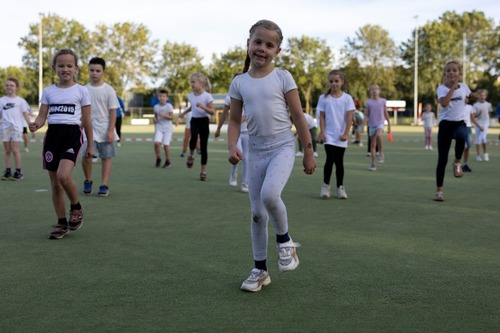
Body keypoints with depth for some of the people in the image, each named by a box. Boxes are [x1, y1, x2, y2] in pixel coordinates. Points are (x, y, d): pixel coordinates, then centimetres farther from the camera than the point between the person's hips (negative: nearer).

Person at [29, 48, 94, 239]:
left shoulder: (81, 91, 2)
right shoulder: (48, 91, 9)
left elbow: (87, 120, 5)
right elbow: (42, 116, 5)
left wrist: (90, 145, 5)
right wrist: (35, 125, -19)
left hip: (72, 134, -4)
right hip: (52, 135, 4)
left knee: (63, 176, -25)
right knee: (55, 183, 6)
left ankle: (76, 207, 3)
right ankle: (62, 223, 18)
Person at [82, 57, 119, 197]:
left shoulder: (109, 90, -4)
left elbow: (113, 112, -6)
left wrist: (111, 131, -12)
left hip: (104, 130, -1)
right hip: (89, 129, 1)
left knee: (106, 158, 4)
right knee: (86, 156, -11)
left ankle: (104, 185, 11)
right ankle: (88, 181, 11)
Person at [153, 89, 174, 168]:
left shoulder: (169, 106, -6)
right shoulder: (156, 107, 6)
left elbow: (172, 117, -9)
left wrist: (163, 115, -22)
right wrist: (155, 119, 0)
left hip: (168, 128, -3)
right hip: (159, 128, 3)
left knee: (166, 144, -8)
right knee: (156, 143, -17)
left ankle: (168, 161, 10)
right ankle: (158, 158, 4)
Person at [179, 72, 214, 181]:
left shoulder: (207, 96, -11)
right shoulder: (191, 96, 5)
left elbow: (213, 112, -12)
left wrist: (203, 107, -26)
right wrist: (184, 112, 20)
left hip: (204, 121, -3)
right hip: (194, 120, 3)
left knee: (203, 147, 0)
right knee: (194, 136, -32)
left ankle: (203, 171, 9)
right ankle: (191, 155, -5)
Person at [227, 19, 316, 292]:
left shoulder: (282, 77, -3)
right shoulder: (239, 82, 4)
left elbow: (298, 117, -1)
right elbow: (235, 120, 8)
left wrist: (308, 153, 0)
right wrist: (232, 147, -9)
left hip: (282, 147, -3)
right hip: (256, 152, 3)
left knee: (270, 194, -29)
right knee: (257, 212, 5)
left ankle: (284, 240, 0)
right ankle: (260, 270, 19)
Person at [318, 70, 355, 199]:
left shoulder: (347, 98, 0)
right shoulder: (324, 98, 1)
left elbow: (349, 117, -3)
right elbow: (322, 116, 2)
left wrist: (346, 133, -11)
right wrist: (322, 132, -6)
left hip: (341, 136, 1)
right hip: (329, 135, -1)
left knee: (339, 161, 7)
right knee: (330, 159, -12)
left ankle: (340, 187, 15)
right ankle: (325, 185, 1)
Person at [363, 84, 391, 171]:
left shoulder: (383, 101, 2)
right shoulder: (368, 102, 1)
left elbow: (386, 114, 8)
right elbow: (366, 115, 2)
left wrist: (389, 126, 9)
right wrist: (363, 126, -8)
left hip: (380, 124, -1)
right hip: (371, 125, 1)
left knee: (378, 135, -33)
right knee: (372, 144, 4)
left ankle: (381, 152, -13)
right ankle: (373, 164, 10)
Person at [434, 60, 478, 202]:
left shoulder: (463, 86, 6)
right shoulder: (441, 88, -6)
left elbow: (470, 96, 31)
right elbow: (444, 103, -28)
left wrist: (475, 96, 15)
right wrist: (453, 87, -23)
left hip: (459, 122, 1)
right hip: (445, 123, -1)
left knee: (461, 136, -38)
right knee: (442, 160, -2)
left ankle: (457, 162, -10)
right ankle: (439, 190, 11)